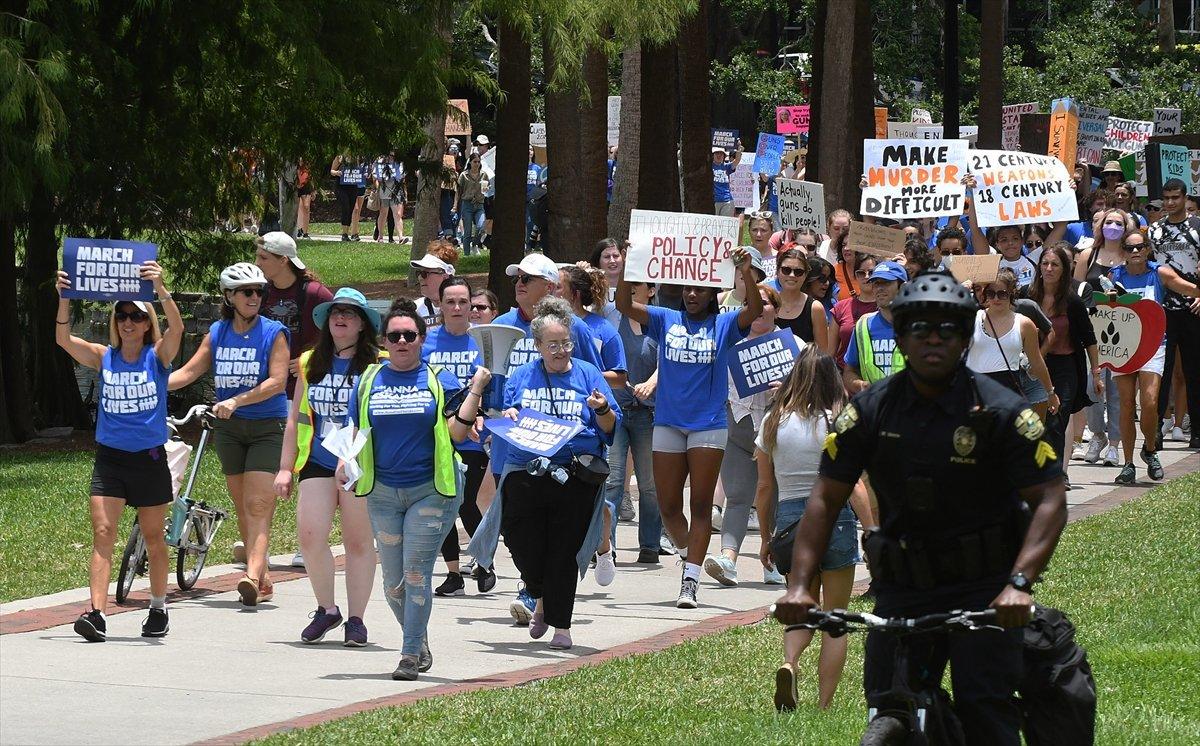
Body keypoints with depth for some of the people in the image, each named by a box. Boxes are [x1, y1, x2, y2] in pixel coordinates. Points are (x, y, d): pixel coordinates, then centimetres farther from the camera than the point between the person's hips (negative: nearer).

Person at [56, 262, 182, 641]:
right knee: (102, 532, -11)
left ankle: (159, 609, 28)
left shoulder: (157, 357, -2)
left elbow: (177, 328, -21)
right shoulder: (103, 357, 3)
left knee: (153, 538, 11)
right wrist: (64, 299, -25)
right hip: (109, 457, 1)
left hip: (149, 458, -1)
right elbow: (63, 339, -10)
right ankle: (96, 613, -19)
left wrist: (160, 288, -36)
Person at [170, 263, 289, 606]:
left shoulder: (273, 333, -6)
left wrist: (236, 401, -24)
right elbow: (189, 372, 6)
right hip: (228, 427, 5)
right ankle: (263, 579, 16)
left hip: (267, 426, -5)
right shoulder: (217, 333, 6)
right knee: (242, 506, 8)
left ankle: (253, 575, -26)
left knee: (257, 504, -15)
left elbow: (277, 381, -15)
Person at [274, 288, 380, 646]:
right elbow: (295, 419, 16)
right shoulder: (311, 363, 12)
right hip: (318, 464, 3)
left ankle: (355, 618, 14)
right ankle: (326, 609, 10)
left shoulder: (376, 364, 0)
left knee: (358, 542, 3)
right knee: (310, 537, -9)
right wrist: (285, 468, 12)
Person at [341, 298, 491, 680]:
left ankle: (411, 654, -7)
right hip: (383, 492, 4)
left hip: (432, 490, -3)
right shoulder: (369, 381, 10)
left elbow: (457, 432, -5)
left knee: (416, 572, -11)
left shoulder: (439, 380, 2)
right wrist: (345, 462, -5)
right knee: (393, 580, 7)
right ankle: (420, 645, 26)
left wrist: (476, 390, -12)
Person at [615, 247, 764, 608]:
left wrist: (747, 274, -29)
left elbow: (754, 311, -14)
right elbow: (624, 305, -3)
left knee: (701, 505, -4)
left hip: (709, 425, -2)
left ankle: (690, 581, -5)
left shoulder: (724, 325, 3)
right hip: (668, 424, 2)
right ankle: (688, 550, 32)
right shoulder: (666, 320, 7)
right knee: (668, 506, 5)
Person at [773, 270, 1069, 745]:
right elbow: (825, 500, 2)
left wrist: (1019, 583, -26)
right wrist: (800, 585, -11)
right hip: (902, 588, 3)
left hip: (983, 589, -3)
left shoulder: (1000, 411, -8)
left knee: (984, 707, -14)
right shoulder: (870, 411, 0)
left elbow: (1050, 500, -11)